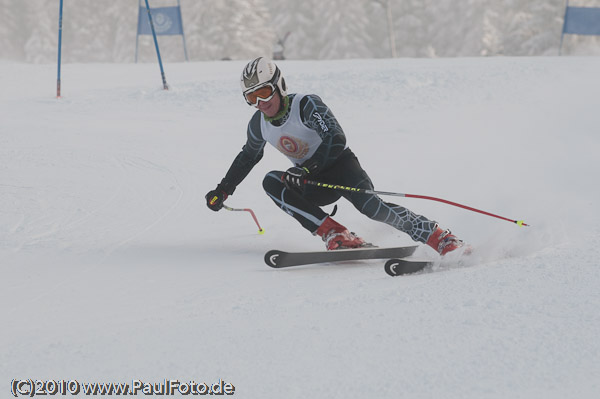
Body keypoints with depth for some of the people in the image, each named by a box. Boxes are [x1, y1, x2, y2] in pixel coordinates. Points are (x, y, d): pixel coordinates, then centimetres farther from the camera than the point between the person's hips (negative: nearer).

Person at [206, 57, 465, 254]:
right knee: (271, 182, -22)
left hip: (340, 165, -6)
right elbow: (248, 156, 20)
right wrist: (223, 190, 21)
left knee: (370, 206, -33)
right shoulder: (259, 125, -1)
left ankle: (439, 238, -29)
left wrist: (306, 169, -40)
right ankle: (335, 235, -32)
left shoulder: (306, 105, -21)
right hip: (314, 186, 6)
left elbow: (336, 141, -29)